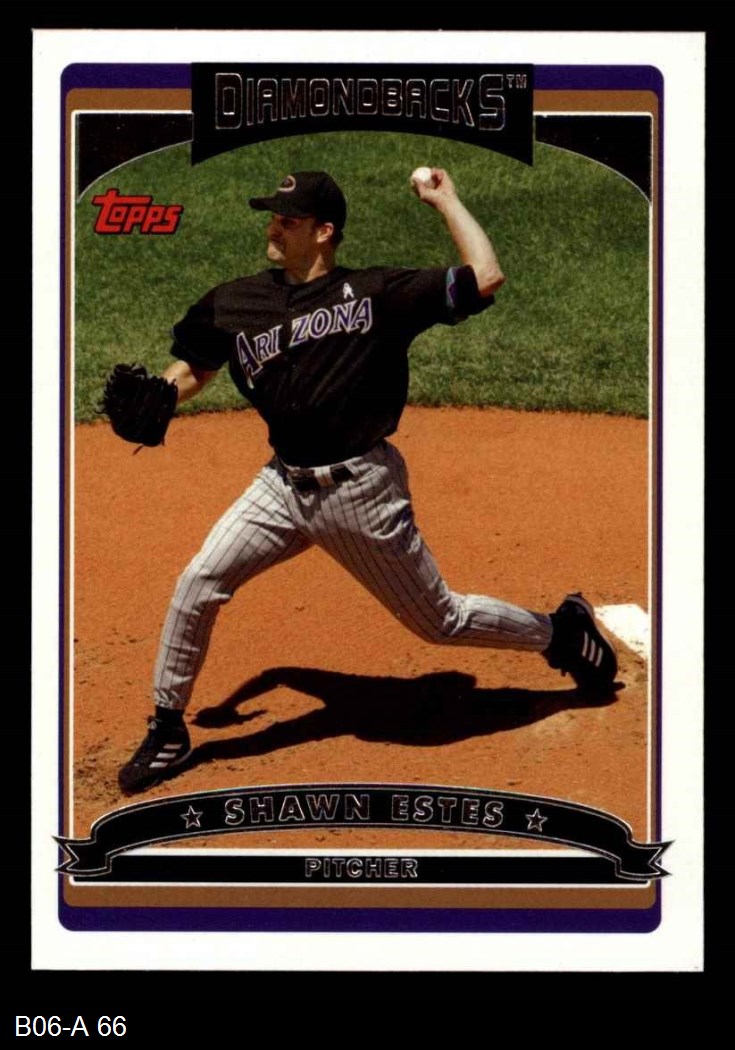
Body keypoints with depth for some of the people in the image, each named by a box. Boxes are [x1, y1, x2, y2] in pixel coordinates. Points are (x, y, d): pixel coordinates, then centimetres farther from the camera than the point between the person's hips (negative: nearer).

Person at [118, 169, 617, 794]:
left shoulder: (377, 293, -8)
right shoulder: (237, 303, 4)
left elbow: (485, 278, -14)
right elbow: (193, 369, 14)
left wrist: (445, 201, -9)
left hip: (361, 489, -4)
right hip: (284, 484, 4)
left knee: (441, 621, 6)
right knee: (198, 584, -10)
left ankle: (561, 631, 32)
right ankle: (169, 731, 7)